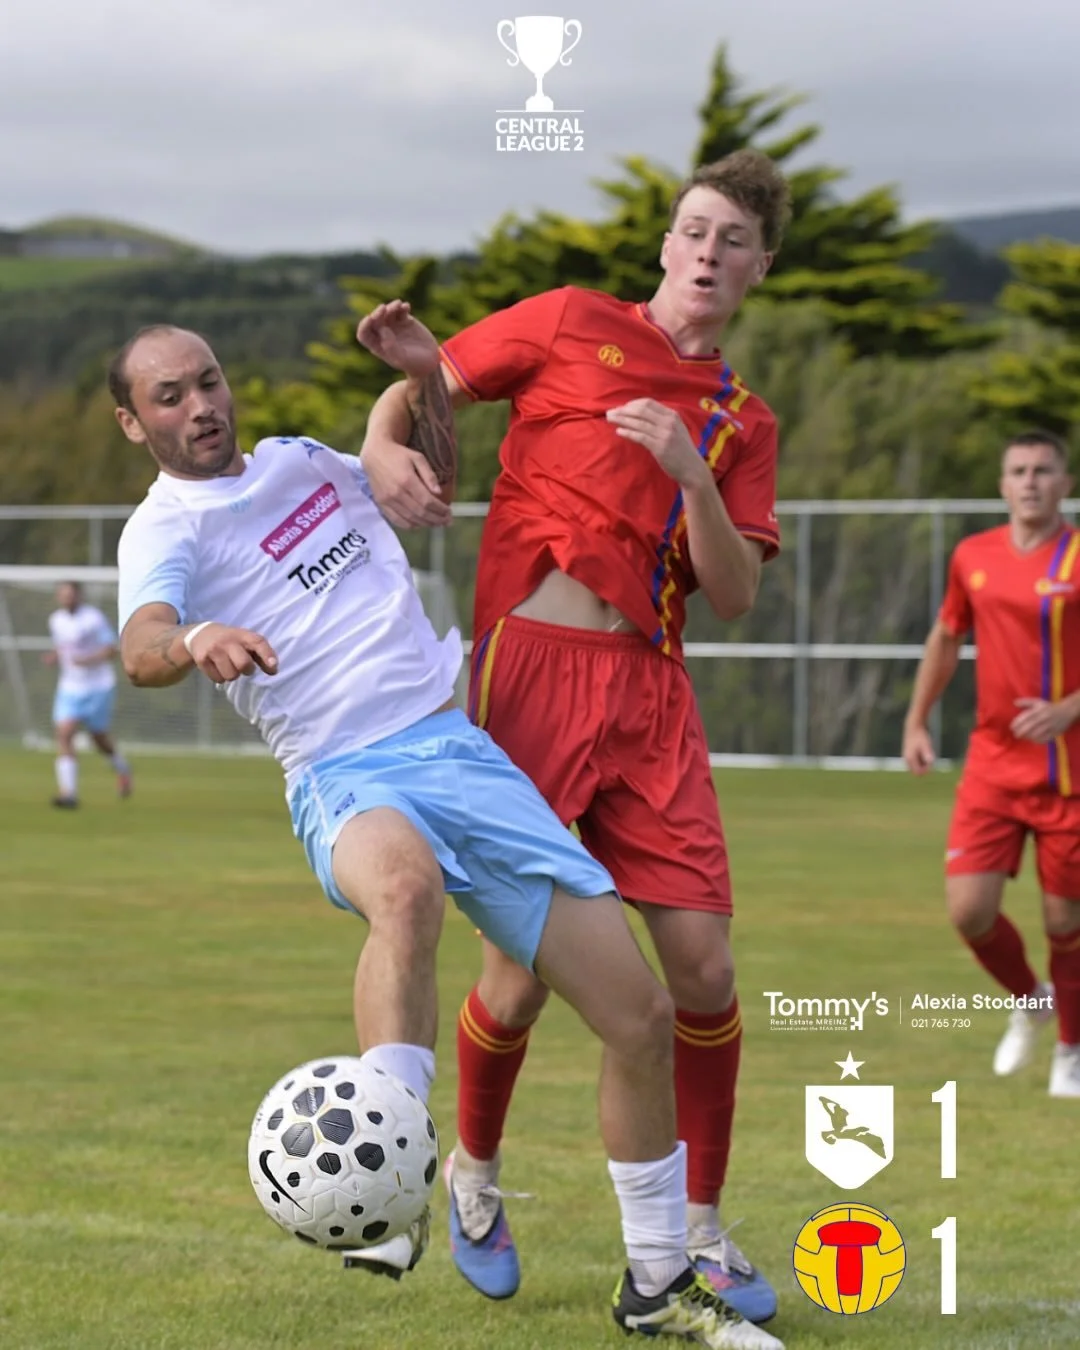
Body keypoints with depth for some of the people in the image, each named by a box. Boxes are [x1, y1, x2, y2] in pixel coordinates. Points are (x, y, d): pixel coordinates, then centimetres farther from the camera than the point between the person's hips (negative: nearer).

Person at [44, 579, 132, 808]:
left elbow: (111, 649, -14)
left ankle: (121, 769, 43)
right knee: (63, 733, -15)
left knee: (99, 737, 9)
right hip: (69, 688, 4)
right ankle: (68, 793, -20)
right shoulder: (56, 620, 4)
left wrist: (89, 660, -30)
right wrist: (54, 656, -4)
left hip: (98, 687, -4)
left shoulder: (93, 618, -14)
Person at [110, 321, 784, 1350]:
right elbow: (140, 645, -22)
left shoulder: (298, 460, 18)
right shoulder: (165, 529, -1)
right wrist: (195, 641, -45)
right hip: (347, 783, -6)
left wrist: (428, 379, 20)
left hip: (458, 750, 6)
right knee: (406, 882, -44)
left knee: (640, 1015, -1)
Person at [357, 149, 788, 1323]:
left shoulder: (742, 423, 16)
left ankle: (700, 1226, 11)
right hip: (531, 663, -3)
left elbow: (734, 593, 6)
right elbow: (416, 388, 11)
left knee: (703, 963, -5)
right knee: (525, 965, -4)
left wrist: (692, 472, -9)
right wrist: (385, 453, -10)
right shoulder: (574, 323, 8)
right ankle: (474, 1173, 25)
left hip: (650, 689, 3)